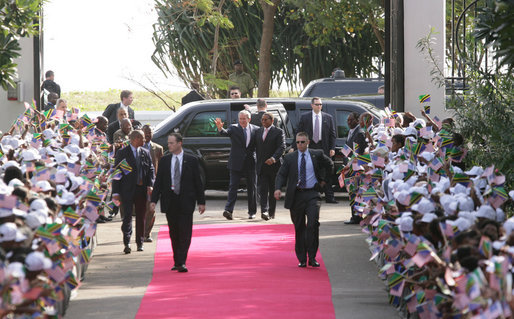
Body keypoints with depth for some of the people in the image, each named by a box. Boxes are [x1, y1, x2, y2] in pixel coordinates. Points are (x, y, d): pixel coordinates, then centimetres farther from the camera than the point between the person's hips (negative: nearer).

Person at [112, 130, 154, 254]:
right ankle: (127, 243, -13)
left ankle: (140, 242, 19)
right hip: (127, 190, -4)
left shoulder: (145, 153, 11)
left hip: (142, 189, 4)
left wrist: (150, 185, -6)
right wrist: (115, 192, -9)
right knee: (127, 216, -11)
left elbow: (151, 170, 12)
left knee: (141, 216, 9)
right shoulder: (122, 153, -2)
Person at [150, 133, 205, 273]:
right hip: (170, 202, 3)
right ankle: (177, 261, 16)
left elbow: (198, 182, 3)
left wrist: (201, 202, 1)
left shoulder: (191, 160, 1)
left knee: (185, 233, -8)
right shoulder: (164, 161, 7)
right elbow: (158, 182, 6)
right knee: (174, 233, 7)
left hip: (186, 202, -3)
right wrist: (153, 200, -3)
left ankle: (181, 262, -10)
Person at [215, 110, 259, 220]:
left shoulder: (255, 130, 5)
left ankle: (252, 212, 20)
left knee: (252, 187, 9)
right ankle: (228, 210, -15)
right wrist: (220, 128, -41)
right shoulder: (234, 128, 0)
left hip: (250, 163, 2)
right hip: (236, 163, -2)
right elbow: (226, 133, -19)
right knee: (233, 186, -8)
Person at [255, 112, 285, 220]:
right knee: (263, 189, -10)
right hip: (261, 166, 3)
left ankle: (271, 213, 15)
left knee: (273, 190, 6)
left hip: (274, 166, -3)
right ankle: (264, 211, -19)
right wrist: (258, 162, 9)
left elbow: (282, 147, -13)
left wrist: (274, 158, -28)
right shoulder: (258, 132, 14)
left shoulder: (279, 132, -3)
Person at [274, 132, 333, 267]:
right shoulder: (289, 158, 5)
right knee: (299, 228, 5)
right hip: (296, 195, 1)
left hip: (312, 194, -1)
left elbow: (329, 165, 22)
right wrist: (278, 188, -18)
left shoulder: (317, 155, 5)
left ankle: (312, 257, -8)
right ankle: (302, 259, 13)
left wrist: (324, 180, 14)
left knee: (313, 224, -15)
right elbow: (281, 174, 0)